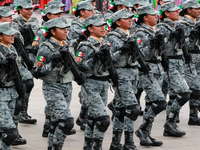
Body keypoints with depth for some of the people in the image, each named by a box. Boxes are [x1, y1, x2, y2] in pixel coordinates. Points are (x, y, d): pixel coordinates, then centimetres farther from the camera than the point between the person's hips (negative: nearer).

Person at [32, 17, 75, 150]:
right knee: (67, 122, -15)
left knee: (57, 122, 12)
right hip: (53, 88, -7)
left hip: (67, 88, 7)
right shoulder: (46, 49, -14)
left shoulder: (66, 46, 9)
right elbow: (37, 72, -19)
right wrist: (53, 63, -26)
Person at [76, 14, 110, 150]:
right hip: (90, 86, -7)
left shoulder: (105, 44, 11)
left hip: (104, 85, 7)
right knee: (103, 119, -14)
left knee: (93, 117, 13)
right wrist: (94, 58, -30)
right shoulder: (86, 47, -13)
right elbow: (79, 67, -21)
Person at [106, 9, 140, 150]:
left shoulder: (130, 35, 14)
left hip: (133, 74, 8)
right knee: (133, 108, -14)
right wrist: (122, 50, -30)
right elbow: (110, 58, -17)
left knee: (121, 109, 10)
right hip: (121, 75, -8)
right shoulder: (113, 38, -10)